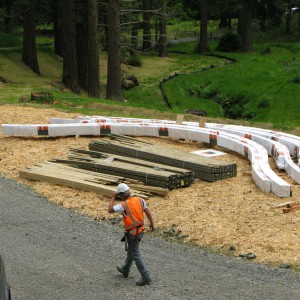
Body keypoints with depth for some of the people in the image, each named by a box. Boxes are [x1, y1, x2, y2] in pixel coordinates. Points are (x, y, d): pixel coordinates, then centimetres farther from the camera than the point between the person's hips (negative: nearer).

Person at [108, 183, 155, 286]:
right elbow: (148, 212, 3)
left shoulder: (124, 205, -23)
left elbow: (110, 210, -19)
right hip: (139, 230, 8)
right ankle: (125, 270, 45)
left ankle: (146, 277, -4)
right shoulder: (139, 200, -4)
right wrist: (152, 223, 18)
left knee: (136, 255, -1)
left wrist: (113, 198, -9)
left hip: (132, 233, -8)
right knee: (131, 251, 25)